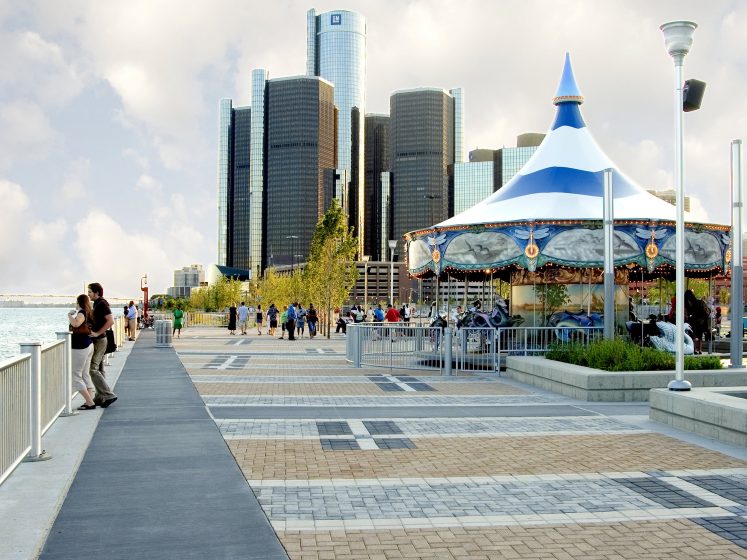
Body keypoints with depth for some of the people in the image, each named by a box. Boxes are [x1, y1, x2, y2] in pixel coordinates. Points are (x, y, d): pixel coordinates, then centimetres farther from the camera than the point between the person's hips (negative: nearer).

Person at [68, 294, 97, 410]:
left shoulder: (82, 313, -16)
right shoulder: (90, 313, 8)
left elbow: (76, 323, -38)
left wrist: (70, 315, -21)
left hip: (80, 347, -9)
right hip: (89, 345, 9)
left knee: (75, 375, -3)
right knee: (85, 374, 14)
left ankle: (90, 403, -8)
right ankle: (89, 401, 12)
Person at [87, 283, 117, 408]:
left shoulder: (102, 304, -15)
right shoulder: (97, 304, 16)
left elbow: (110, 321, -25)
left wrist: (97, 333, -24)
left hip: (99, 340, -10)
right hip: (98, 340, 10)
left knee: (93, 369, -11)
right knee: (99, 369, 12)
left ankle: (108, 395, -13)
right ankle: (100, 397, 16)